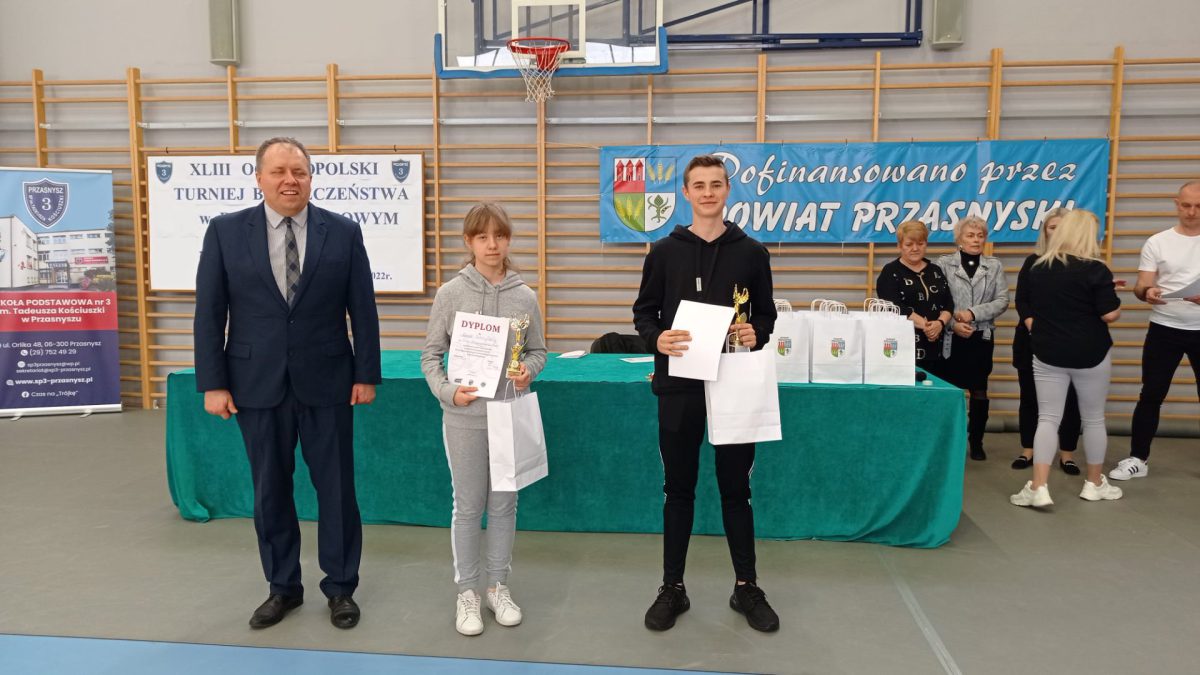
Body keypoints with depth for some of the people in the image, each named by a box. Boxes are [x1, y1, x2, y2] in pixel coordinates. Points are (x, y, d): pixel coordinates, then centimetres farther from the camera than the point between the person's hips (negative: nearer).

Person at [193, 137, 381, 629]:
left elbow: (363, 310, 0)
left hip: (326, 382, -1)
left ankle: (340, 587, 24)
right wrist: (213, 383, -4)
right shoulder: (226, 231, 0)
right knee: (270, 489, 12)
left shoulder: (343, 232, -1)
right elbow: (209, 312, 0)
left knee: (336, 487, 7)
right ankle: (283, 587, 29)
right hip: (258, 383, 1)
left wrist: (367, 374, -2)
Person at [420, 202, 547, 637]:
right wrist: (446, 391, -15)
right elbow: (431, 353, -1)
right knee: (468, 507, 9)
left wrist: (528, 370, -12)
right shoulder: (450, 294, -5)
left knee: (504, 505, 13)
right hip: (465, 418, -2)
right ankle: (467, 593, 24)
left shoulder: (525, 297, -1)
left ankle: (499, 587, 30)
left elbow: (538, 350, 9)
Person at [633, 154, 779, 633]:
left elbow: (766, 313, 9)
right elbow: (643, 313, 5)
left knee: (736, 488, 10)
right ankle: (673, 588, 21)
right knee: (678, 490, 9)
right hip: (679, 386, 0)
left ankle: (747, 587, 24)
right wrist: (656, 339, -16)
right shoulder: (664, 252, 3)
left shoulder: (752, 253, 5)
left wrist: (756, 334, -13)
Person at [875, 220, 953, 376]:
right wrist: (926, 325, -19)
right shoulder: (890, 272, 0)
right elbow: (896, 308, -12)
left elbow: (948, 304, 9)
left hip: (934, 347, 5)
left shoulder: (936, 271, 16)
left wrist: (940, 323, -12)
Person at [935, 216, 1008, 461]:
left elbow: (1002, 300, -1)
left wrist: (973, 313, -14)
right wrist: (953, 323, -16)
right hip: (951, 337, -2)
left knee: (979, 392, 6)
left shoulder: (994, 265, 7)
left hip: (982, 337, 2)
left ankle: (976, 442, 18)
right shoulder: (944, 263, 1)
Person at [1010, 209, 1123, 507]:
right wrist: (1113, 293, 7)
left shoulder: (1036, 268, 3)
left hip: (1048, 354, 3)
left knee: (1048, 419, 2)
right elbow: (1110, 314, -12)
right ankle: (1094, 483, 26)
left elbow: (1023, 306, 9)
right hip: (1090, 354, -2)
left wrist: (1038, 331, 9)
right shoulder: (1095, 269, -11)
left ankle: (1038, 488, -8)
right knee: (1093, 419, 13)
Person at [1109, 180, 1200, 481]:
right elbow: (1141, 286, -2)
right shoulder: (1157, 243, 2)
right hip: (1165, 329, 0)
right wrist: (1147, 292, -26)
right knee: (1151, 395, 3)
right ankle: (1138, 459, 11)